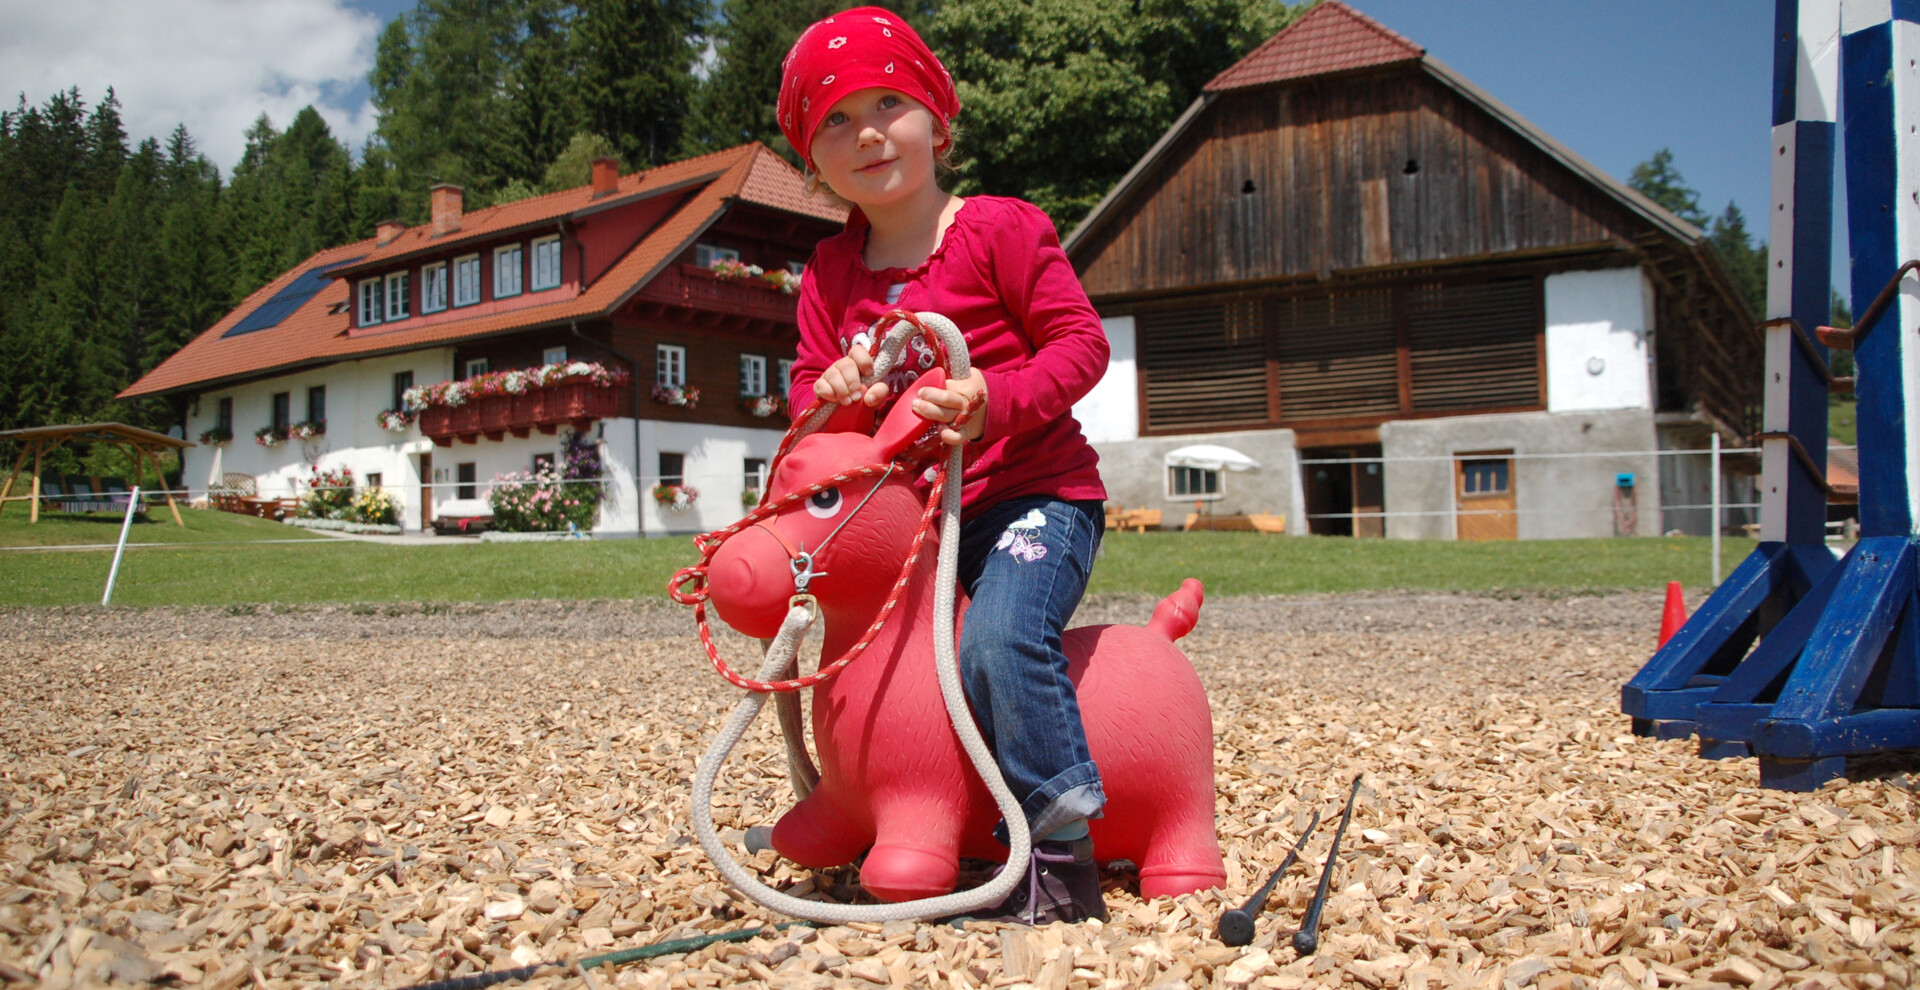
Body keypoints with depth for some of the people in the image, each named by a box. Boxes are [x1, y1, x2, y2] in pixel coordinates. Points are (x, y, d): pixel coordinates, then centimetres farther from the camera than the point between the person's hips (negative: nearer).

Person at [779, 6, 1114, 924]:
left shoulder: (1000, 228, -6)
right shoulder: (830, 271, 11)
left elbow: (1080, 342, -10)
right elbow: (806, 378, 9)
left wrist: (996, 399, -27)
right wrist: (828, 391, -16)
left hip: (1032, 489, -7)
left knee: (1000, 641, -30)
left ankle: (1062, 855, -18)